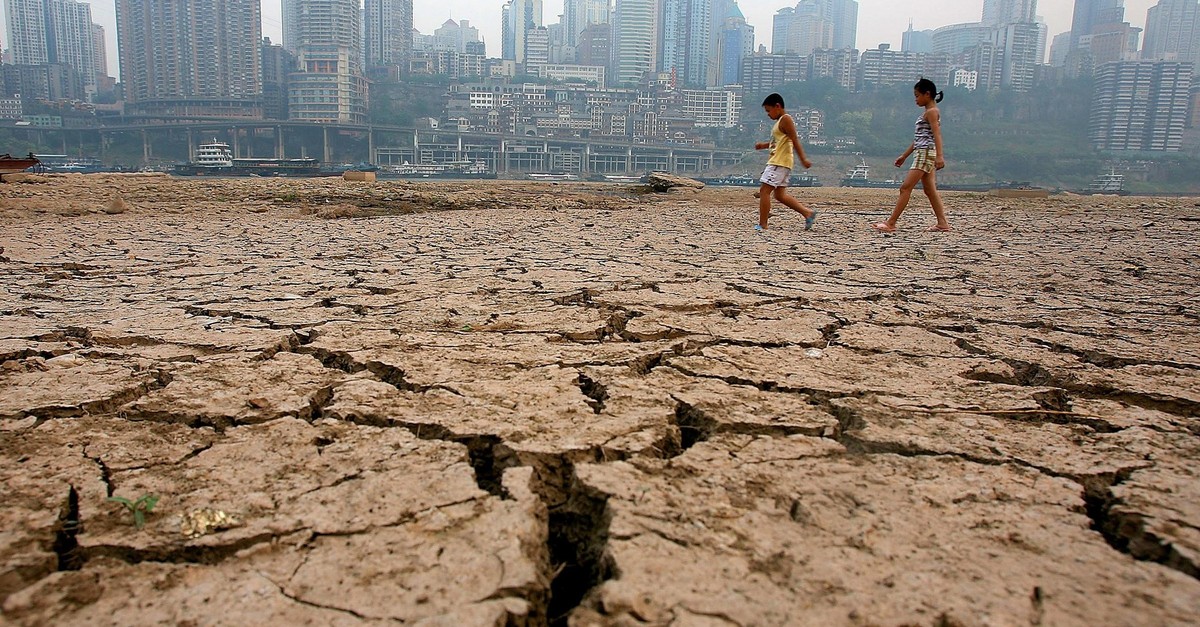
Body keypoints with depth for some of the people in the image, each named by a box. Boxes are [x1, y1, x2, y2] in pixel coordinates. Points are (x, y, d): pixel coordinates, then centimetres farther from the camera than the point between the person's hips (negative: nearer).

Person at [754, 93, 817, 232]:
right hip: (777, 162, 10)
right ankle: (808, 213, 12)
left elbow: (795, 140, -16)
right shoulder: (780, 121, 20)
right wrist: (765, 145, 18)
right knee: (780, 195, 10)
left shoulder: (785, 119, -9)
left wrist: (803, 159, -21)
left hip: (780, 162, -10)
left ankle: (762, 225, -11)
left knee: (764, 190, -11)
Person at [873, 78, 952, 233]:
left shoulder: (931, 112, -9)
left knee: (906, 188, -12)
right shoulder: (928, 113, 20)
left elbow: (937, 134, -20)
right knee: (930, 190, 8)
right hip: (922, 153, 10)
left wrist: (940, 155, -31)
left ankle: (891, 223, -13)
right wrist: (904, 156, 26)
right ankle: (942, 223, 8)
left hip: (926, 153, -10)